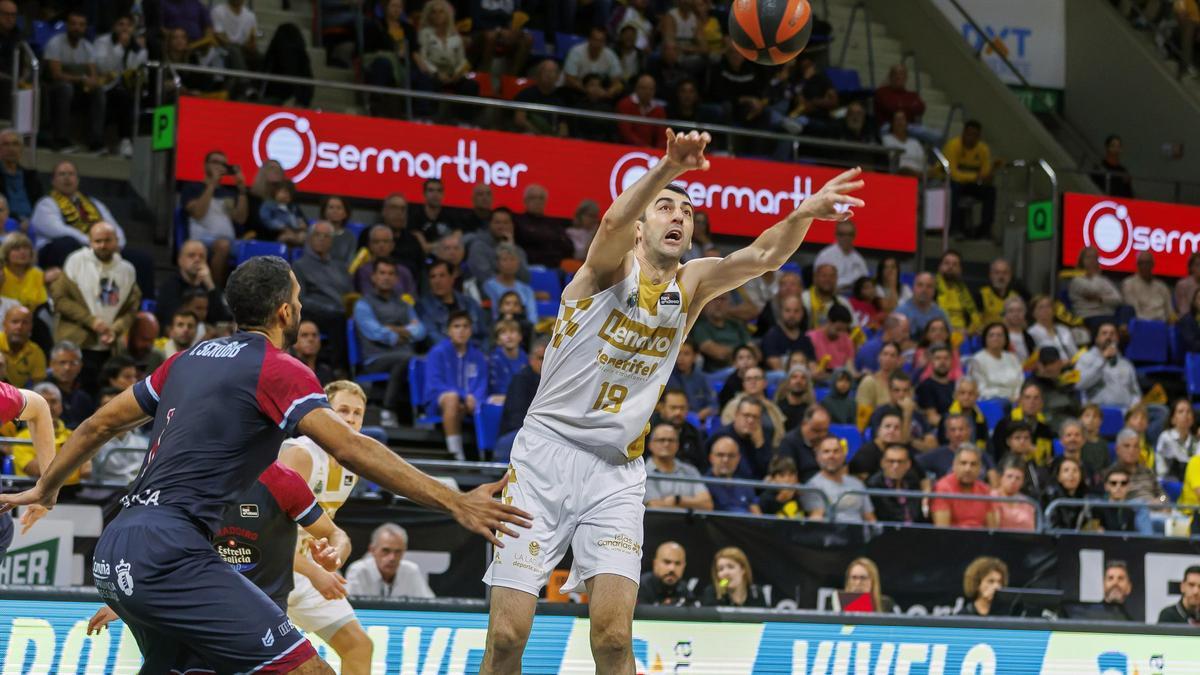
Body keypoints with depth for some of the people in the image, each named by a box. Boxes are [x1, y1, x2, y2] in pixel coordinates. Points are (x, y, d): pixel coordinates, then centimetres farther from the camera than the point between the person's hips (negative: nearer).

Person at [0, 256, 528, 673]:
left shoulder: (190, 360, 18)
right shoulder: (277, 369, -5)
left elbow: (101, 423, 27)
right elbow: (350, 450, -18)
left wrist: (44, 488, 42)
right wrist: (453, 502, -20)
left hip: (114, 553, 9)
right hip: (169, 553, -9)